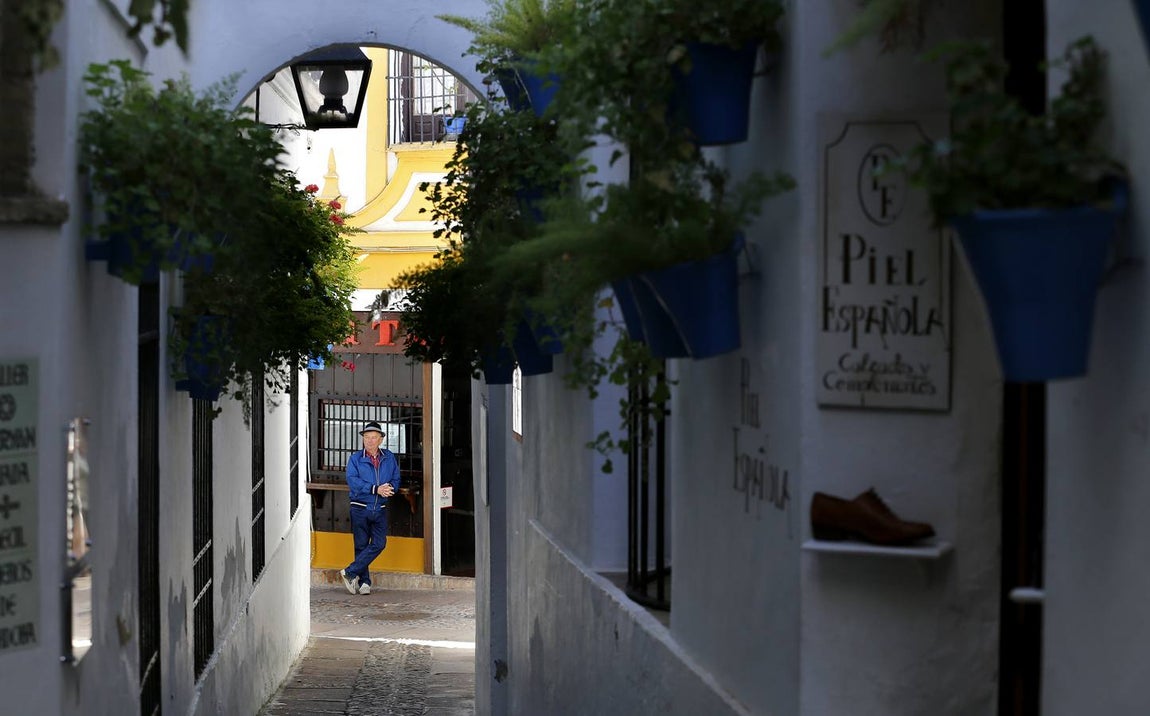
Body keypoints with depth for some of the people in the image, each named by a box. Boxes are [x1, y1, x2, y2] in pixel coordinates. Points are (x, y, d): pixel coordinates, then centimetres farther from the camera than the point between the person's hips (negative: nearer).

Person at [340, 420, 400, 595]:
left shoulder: (389, 458, 9)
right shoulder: (355, 458, -1)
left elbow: (396, 479, 8)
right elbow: (353, 481, -14)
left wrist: (389, 488, -16)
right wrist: (376, 489, -20)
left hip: (380, 509, 2)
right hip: (360, 508, -2)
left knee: (379, 544, -10)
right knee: (361, 545, 2)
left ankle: (350, 572, -5)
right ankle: (364, 582, 9)